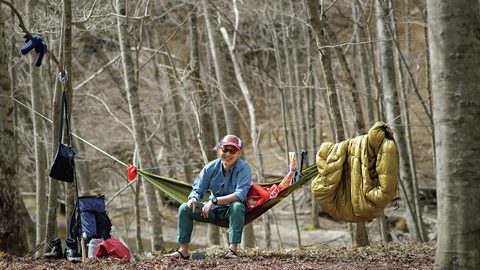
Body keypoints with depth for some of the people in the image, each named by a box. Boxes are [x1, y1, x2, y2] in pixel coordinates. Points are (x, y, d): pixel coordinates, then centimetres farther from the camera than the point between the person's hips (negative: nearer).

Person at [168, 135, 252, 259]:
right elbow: (197, 190, -1)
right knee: (184, 208, -14)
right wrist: (193, 198, -27)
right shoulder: (211, 167, -5)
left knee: (237, 206, -38)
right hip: (213, 211, 4)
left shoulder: (243, 168, -17)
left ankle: (232, 249, -37)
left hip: (231, 211, -4)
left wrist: (214, 201, -37)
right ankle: (183, 250, -12)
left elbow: (240, 194, -29)